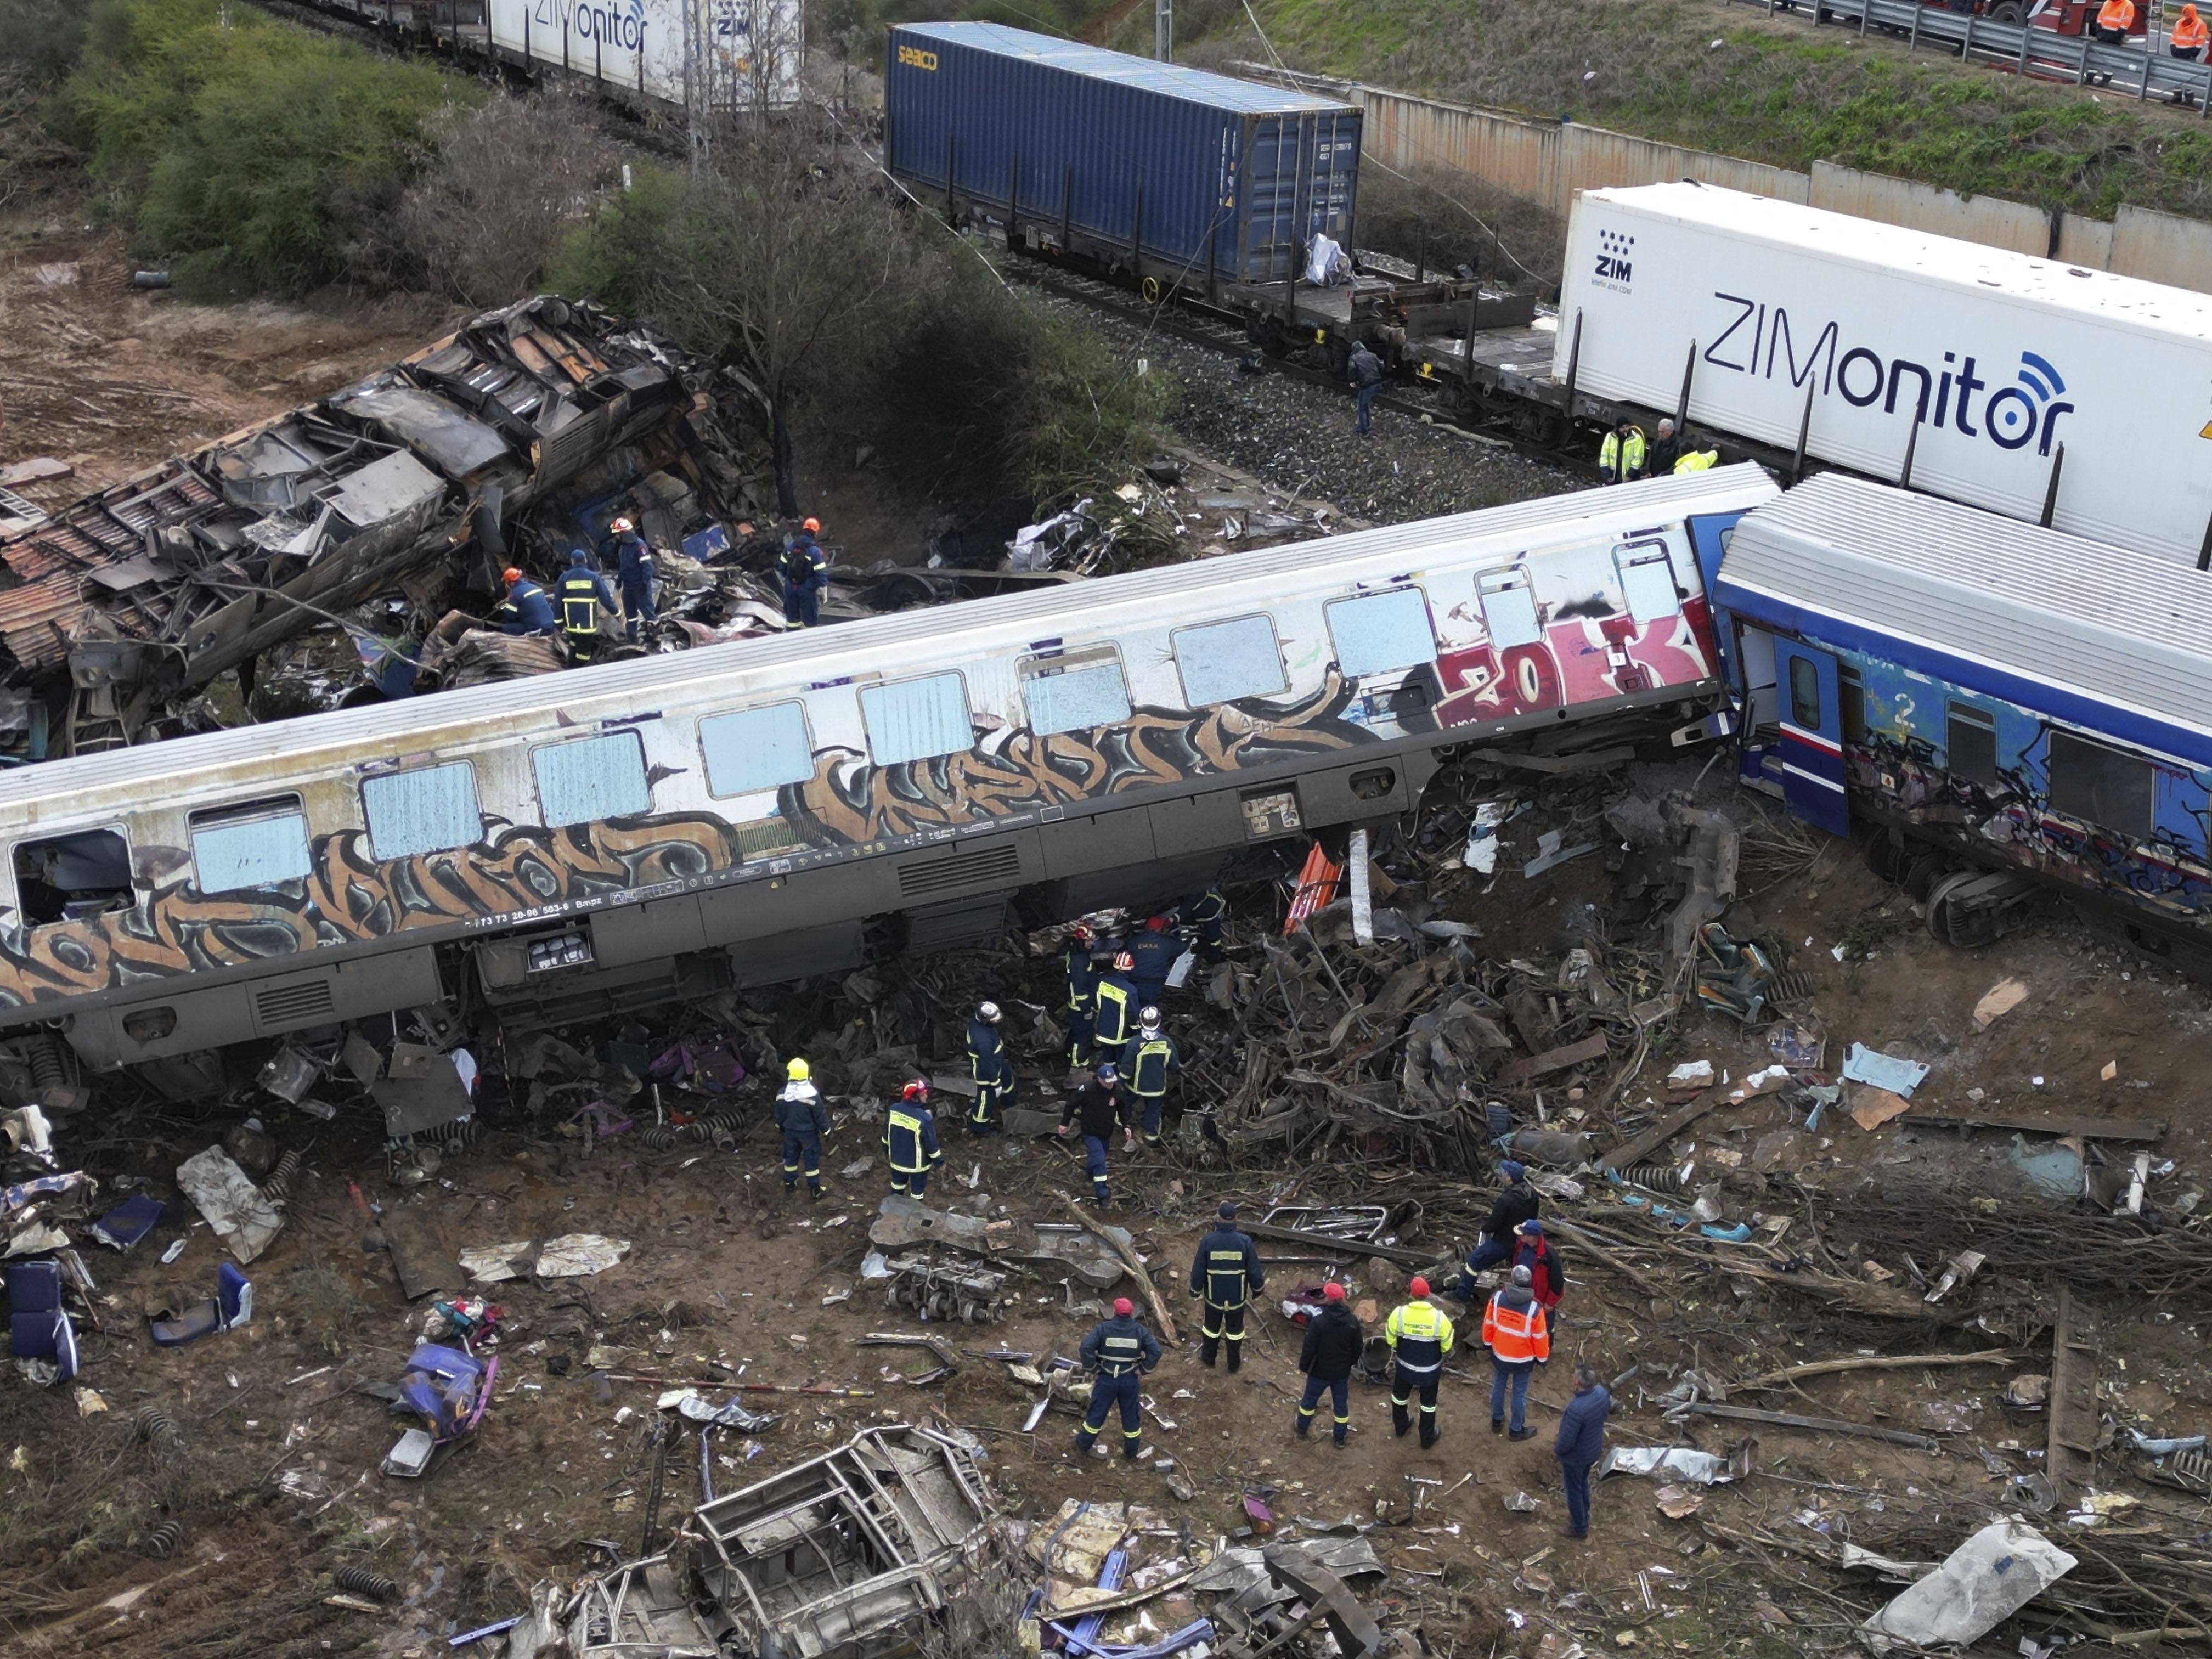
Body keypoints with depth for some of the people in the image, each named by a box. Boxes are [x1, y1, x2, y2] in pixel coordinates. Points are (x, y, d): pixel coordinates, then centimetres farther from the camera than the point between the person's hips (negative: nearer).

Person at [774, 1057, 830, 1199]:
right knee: (811, 1160, 9)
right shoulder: (812, 1095, -25)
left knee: (791, 1157, 22)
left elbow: (779, 1114, 2)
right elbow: (821, 1115, -15)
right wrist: (826, 1131, -1)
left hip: (790, 1131, 4)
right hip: (809, 1132, -4)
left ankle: (790, 1184, 36)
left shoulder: (783, 1094, -13)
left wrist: (781, 1126, 21)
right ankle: (814, 1190, 16)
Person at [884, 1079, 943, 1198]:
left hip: (897, 1158, 5)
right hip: (918, 1162, -5)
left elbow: (886, 1134, -1)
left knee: (898, 1182, 30)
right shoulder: (923, 1119, -34)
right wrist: (939, 1160, -5)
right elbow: (931, 1144, -22)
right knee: (917, 1188, 20)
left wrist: (887, 1148, 19)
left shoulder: (893, 1110, -18)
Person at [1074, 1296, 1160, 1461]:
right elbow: (1156, 1351, -14)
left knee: (1096, 1413, 13)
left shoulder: (1103, 1328, -11)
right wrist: (1142, 1369, -4)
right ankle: (1132, 1453, 28)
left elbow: (1085, 1349, -22)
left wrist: (1093, 1368, -10)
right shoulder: (1139, 1331, -5)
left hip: (1107, 1379, -1)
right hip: (1130, 1381, 1)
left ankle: (1082, 1446, 27)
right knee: (1131, 1415, 16)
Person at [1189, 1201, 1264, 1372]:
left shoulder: (1208, 1241, -20)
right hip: (1237, 1297, 0)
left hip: (1214, 1296, 0)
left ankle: (1208, 1360, 42)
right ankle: (1234, 1366, 35)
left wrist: (1195, 1289, 7)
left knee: (1212, 1328, 23)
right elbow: (1254, 1271, -10)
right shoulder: (1245, 1241, -20)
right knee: (1235, 1331, 20)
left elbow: (1198, 1270, -11)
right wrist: (1259, 1286, 10)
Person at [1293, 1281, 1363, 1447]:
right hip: (1342, 1372, 3)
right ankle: (1340, 1439, 29)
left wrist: (1303, 1365, -3)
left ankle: (1301, 1428, 40)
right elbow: (1359, 1347, -1)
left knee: (1310, 1399, 20)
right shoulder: (1353, 1321, -12)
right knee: (1341, 1403, 18)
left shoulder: (1319, 1322, -27)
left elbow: (1309, 1348, -20)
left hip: (1321, 1371, -3)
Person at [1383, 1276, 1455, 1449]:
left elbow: (1391, 1339, -9)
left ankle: (1401, 1427, 49)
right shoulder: (1439, 1317, -25)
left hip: (1405, 1366, 1)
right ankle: (1427, 1439, 36)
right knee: (1428, 1403, 21)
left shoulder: (1399, 1313, -23)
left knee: (1400, 1396, 28)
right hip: (1430, 1369, -1)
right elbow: (1447, 1346, -12)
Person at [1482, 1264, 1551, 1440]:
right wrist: (1543, 1358, 3)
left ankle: (1497, 1421, 41)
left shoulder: (1498, 1297, -17)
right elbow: (1540, 1337, -14)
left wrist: (1487, 1343, 15)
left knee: (1499, 1386, 24)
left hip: (1499, 1354, 3)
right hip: (1523, 1359, -3)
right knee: (1519, 1393, 14)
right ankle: (1517, 1430, 29)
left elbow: (1488, 1323, -3)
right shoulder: (1534, 1308, -25)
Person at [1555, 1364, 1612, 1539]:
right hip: (1593, 1449, 7)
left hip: (1576, 1456, -7)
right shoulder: (1602, 1393, -18)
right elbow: (1607, 1408, 7)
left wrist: (1556, 1450, -8)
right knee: (1583, 1483, 31)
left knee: (1574, 1490, 18)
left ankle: (1579, 1528, 38)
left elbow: (1567, 1440, -31)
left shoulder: (1576, 1409, -41)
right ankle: (1583, 1517, 52)